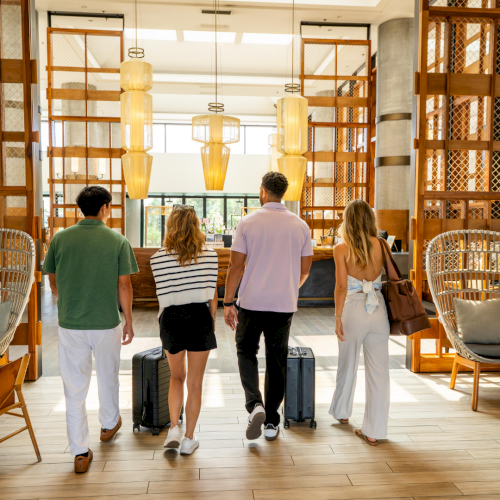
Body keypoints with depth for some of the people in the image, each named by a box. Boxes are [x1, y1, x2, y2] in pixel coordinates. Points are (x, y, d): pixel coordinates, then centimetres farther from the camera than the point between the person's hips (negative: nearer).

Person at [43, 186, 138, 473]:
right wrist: (129, 321, 4)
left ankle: (80, 452, 14)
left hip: (70, 323, 1)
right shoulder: (118, 241, -7)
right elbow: (124, 285, -7)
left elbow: (53, 283, 5)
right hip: (107, 322, 0)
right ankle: (109, 424, 44)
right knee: (108, 377, 22)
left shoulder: (60, 239, -2)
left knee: (74, 388, 9)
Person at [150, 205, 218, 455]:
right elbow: (212, 295, 0)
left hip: (171, 320, 1)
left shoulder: (158, 258, -4)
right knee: (195, 383, 11)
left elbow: (162, 296, -1)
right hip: (200, 318, 0)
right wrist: (212, 322, 10)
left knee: (177, 377, 22)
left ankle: (174, 428, 11)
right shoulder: (210, 255, -3)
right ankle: (189, 439, 19)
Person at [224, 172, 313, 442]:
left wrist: (228, 302, 1)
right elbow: (304, 270, 8)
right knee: (277, 359, 12)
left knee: (246, 351, 16)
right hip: (285, 304, 2)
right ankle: (272, 422, 19)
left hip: (252, 302, -2)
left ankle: (255, 404, -4)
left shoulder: (248, 223, -5)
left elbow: (236, 266, -6)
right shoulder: (300, 225, 3)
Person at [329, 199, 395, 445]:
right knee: (379, 370, 7)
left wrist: (337, 317, -5)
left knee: (348, 365, 19)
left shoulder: (341, 249, -8)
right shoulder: (381, 246, 0)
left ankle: (341, 411, 41)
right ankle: (374, 431, 11)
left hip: (353, 309, -1)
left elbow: (341, 287, -12)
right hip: (378, 311, 2)